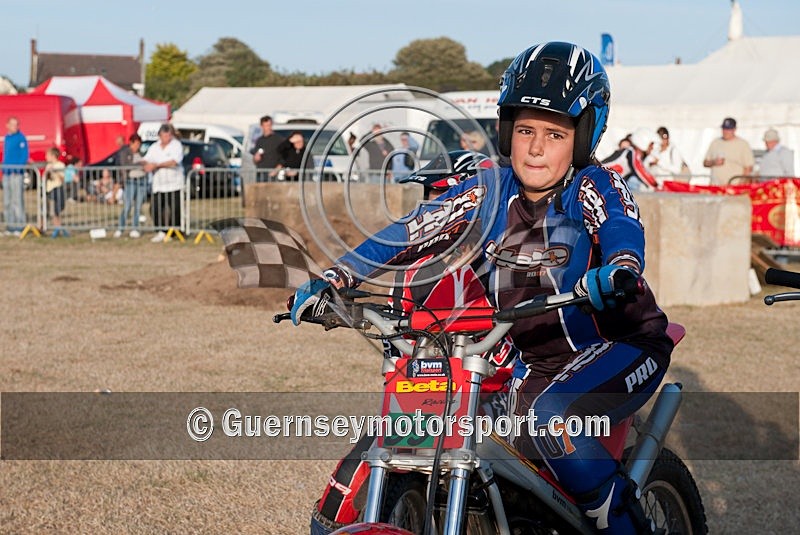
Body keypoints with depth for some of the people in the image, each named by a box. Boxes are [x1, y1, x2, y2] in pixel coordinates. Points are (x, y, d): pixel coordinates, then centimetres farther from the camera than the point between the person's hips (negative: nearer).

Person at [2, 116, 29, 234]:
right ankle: (10, 226, 14)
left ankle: (19, 226, -8)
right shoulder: (6, 138, 16)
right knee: (7, 201, 8)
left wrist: (18, 168, -18)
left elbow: (25, 155, -10)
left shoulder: (21, 138, -5)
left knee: (17, 200, -9)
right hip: (7, 173, 8)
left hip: (17, 173, -8)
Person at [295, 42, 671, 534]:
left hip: (622, 344, -6)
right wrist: (329, 282, -13)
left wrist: (618, 270, -59)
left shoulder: (594, 186, -13)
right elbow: (408, 234, -2)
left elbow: (622, 228, -35)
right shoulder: (489, 192, 0)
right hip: (531, 359, 6)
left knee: (553, 416, -32)